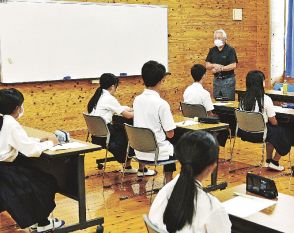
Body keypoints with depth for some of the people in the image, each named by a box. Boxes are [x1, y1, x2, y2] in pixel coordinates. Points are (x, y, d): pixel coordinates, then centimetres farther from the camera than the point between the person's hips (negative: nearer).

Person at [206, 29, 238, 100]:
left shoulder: (230, 50, -7)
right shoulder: (212, 50, 8)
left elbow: (233, 65, -16)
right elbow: (207, 65, 7)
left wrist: (220, 69, -16)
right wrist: (214, 65, -13)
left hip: (228, 80, -5)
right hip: (216, 80, 5)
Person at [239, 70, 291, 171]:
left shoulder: (244, 99, -1)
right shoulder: (266, 99, -16)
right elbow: (273, 122, -9)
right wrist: (274, 123, 16)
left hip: (244, 132, 6)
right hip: (259, 134, -6)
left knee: (272, 132, 32)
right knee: (282, 133, 19)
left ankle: (268, 161, 37)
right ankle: (274, 162, 26)